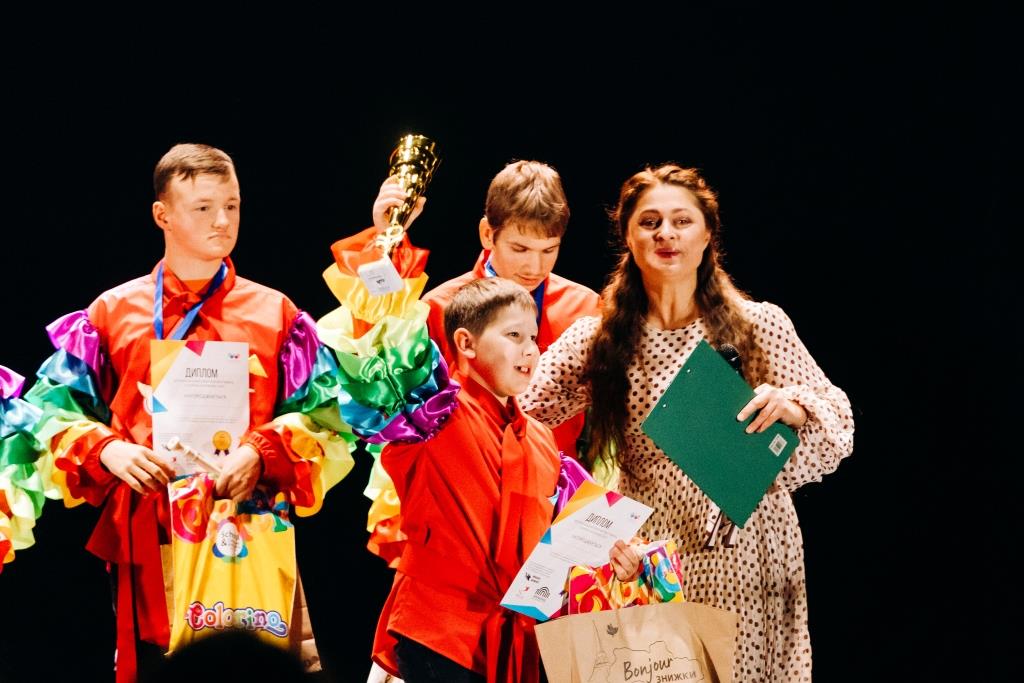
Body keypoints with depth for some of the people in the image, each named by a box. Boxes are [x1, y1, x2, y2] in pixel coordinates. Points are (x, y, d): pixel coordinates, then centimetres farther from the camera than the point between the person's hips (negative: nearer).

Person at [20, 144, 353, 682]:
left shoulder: (276, 314, 8)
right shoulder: (112, 313, 9)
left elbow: (325, 416, 4)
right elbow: (54, 410, 9)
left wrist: (262, 453, -13)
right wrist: (105, 450, -10)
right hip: (146, 539, 0)